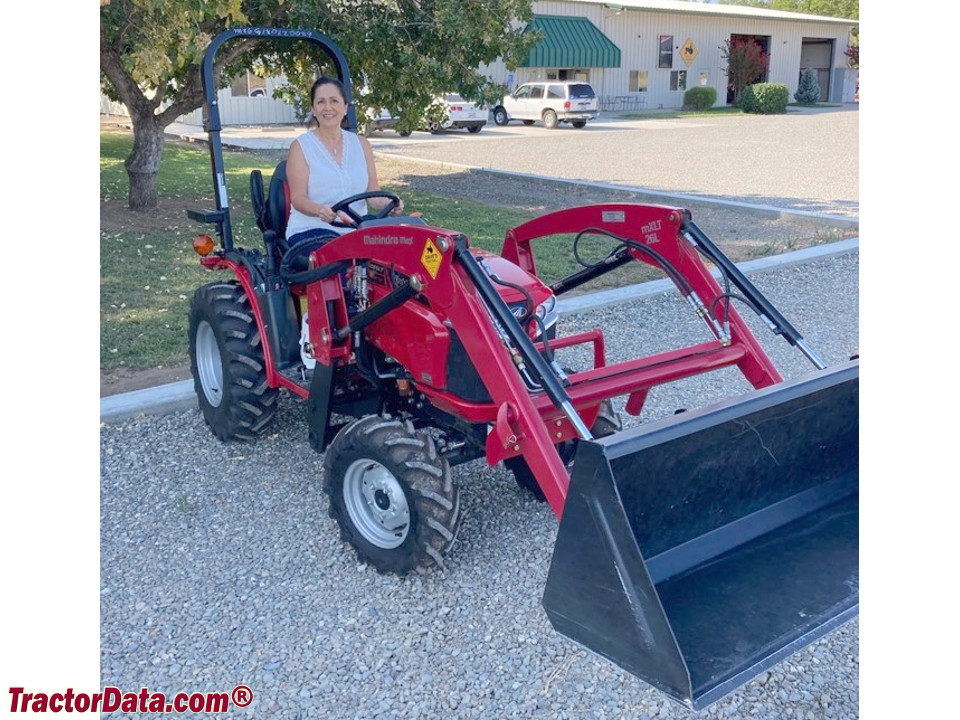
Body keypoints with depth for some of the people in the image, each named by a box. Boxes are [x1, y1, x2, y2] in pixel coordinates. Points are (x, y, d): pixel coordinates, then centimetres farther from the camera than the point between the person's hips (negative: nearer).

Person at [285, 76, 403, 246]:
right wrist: (319, 210, -29)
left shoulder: (361, 144, 14)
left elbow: (372, 193, 9)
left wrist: (388, 204, -15)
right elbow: (298, 198, -6)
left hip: (356, 230, 3)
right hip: (310, 230, -3)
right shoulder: (301, 147, 2)